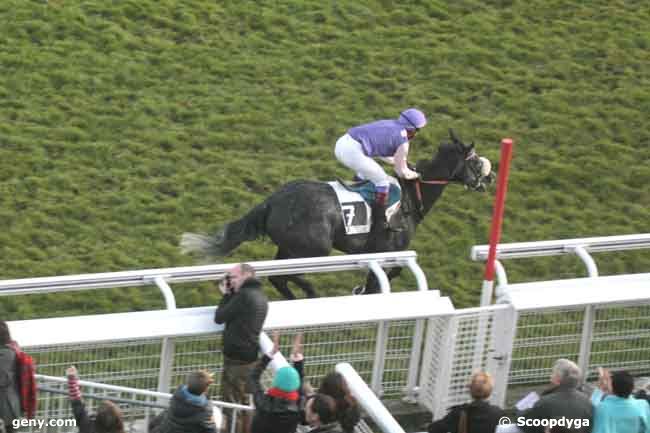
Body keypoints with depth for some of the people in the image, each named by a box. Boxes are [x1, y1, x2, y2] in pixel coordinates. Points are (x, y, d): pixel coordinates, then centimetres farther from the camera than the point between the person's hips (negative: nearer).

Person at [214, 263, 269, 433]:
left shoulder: (245, 295, -18)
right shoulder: (260, 296, 12)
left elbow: (219, 317, -11)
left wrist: (226, 295, 2)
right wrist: (230, 295, 8)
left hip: (236, 358, -10)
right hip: (250, 356, 10)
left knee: (231, 403, -3)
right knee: (244, 401, 18)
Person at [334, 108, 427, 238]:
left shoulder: (389, 124, 22)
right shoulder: (402, 141, 0)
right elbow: (402, 173, 8)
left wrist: (398, 161, 44)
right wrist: (415, 175, 27)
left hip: (341, 144, 9)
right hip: (352, 151, -9)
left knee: (364, 174, 33)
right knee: (382, 182, 6)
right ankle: (379, 225, 7)